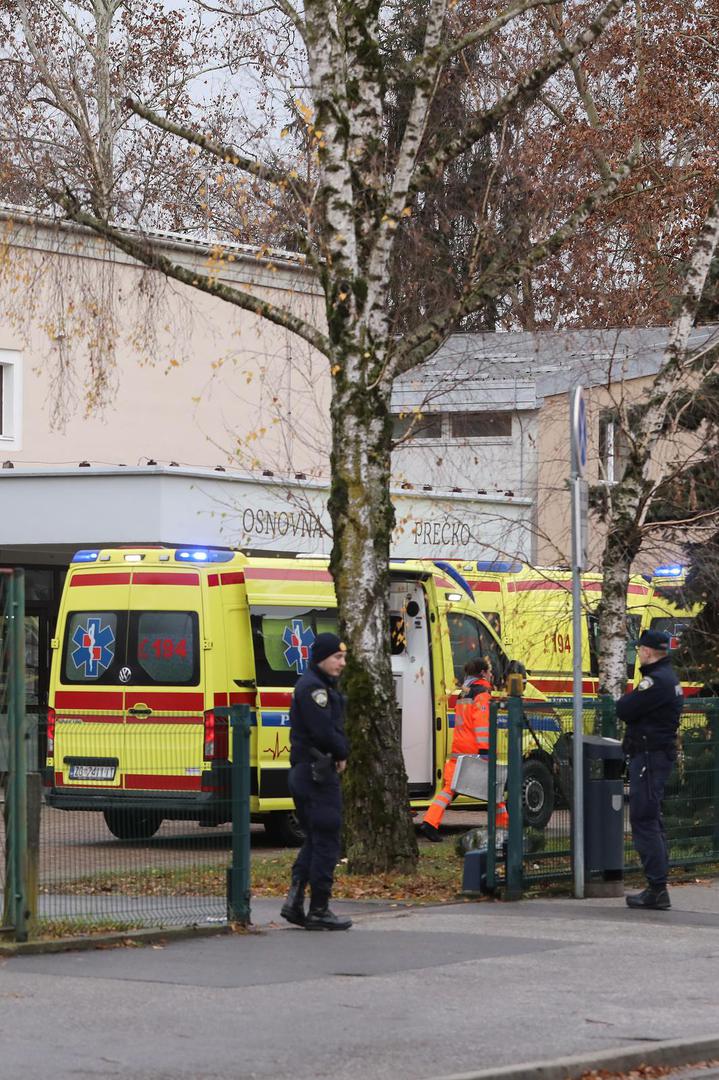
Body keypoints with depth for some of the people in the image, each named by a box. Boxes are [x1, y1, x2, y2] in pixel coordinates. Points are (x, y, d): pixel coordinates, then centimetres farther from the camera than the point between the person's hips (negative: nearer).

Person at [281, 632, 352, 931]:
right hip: (318, 773, -11)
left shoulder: (319, 687, 19)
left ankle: (295, 900, 12)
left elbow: (333, 730, 21)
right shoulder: (313, 688, -15)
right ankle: (319, 911, -1)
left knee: (314, 839, 16)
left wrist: (339, 752, 3)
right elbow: (324, 733, -22)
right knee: (326, 842, -5)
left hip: (304, 772, 11)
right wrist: (342, 753, -5)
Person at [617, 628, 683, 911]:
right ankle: (657, 888, 20)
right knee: (652, 821, 16)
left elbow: (624, 711, -18)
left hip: (649, 757, -11)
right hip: (661, 753, 11)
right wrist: (630, 702, 1)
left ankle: (657, 889, -12)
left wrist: (624, 700, 2)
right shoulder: (669, 679, 17)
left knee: (644, 821, -10)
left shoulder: (656, 681, -18)